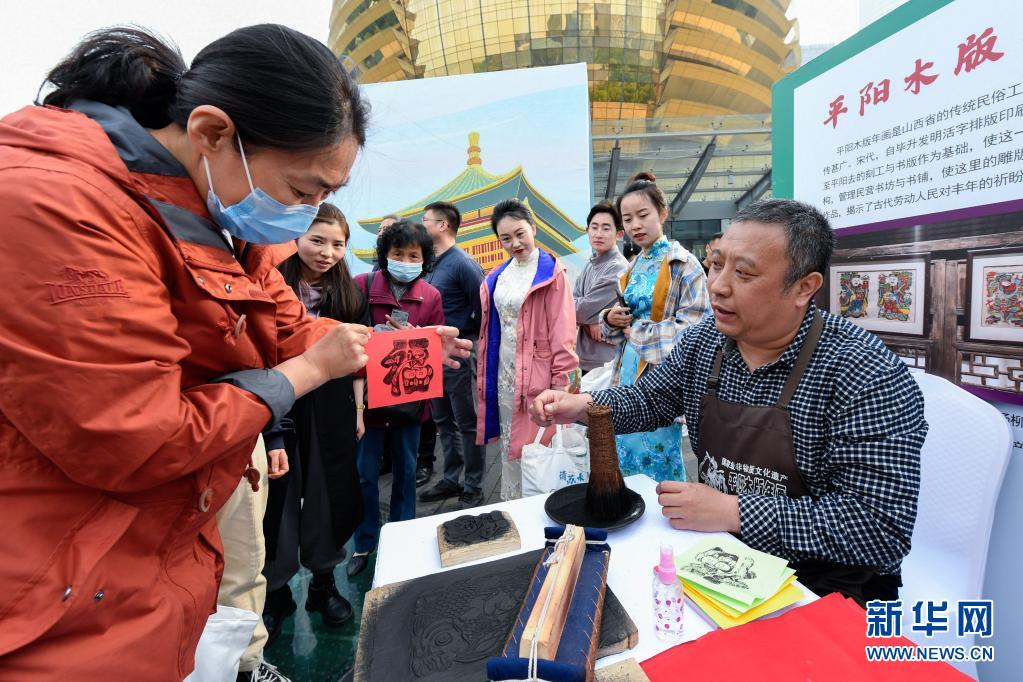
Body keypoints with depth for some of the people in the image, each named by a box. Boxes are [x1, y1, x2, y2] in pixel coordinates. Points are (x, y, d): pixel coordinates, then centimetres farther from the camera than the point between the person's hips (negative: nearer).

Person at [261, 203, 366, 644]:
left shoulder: (349, 293, 4)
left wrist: (358, 409, 7)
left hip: (333, 412, 3)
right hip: (280, 408, -3)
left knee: (329, 497, 13)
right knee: (279, 498, 10)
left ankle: (324, 583, 33)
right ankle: (277, 591, 31)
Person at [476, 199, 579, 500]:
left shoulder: (552, 272, -8)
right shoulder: (497, 277, 9)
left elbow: (563, 331, -12)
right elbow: (490, 329, 12)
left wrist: (562, 379, -14)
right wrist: (485, 374, 8)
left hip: (538, 372, -6)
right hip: (504, 371, 6)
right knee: (510, 446, 16)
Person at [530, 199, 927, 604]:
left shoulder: (869, 379, -22)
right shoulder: (703, 341, -3)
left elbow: (881, 528, -25)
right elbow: (650, 399, 9)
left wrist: (732, 512, -26)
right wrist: (582, 406, -9)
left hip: (821, 585, -4)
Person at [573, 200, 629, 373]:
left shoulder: (618, 269, -16)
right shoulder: (591, 265, 10)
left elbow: (581, 310, -20)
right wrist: (593, 321, -16)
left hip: (606, 362, -8)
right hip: (586, 358, 8)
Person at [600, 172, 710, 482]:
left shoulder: (684, 264, -9)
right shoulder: (634, 266, 11)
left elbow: (693, 330, -16)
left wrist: (638, 331, -11)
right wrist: (611, 318, -3)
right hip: (629, 371, 7)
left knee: (656, 463, 5)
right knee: (627, 461, 16)